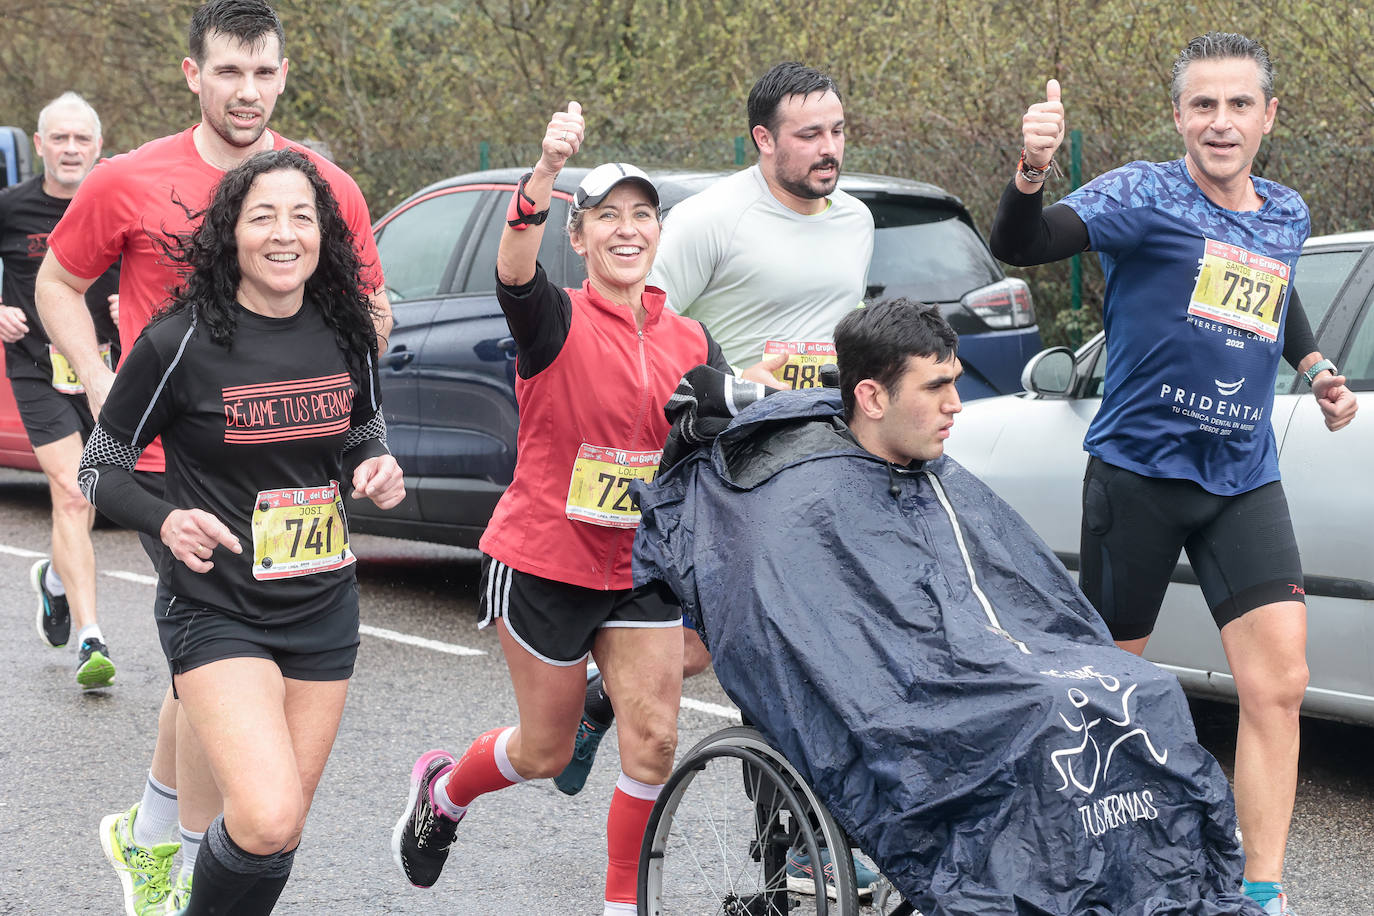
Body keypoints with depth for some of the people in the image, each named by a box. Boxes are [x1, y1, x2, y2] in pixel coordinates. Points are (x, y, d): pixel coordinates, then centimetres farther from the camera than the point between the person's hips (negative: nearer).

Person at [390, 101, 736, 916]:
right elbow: (515, 268, -34)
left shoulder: (690, 343, 2)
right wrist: (548, 169, -52)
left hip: (642, 568, 4)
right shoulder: (558, 321, -12)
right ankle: (443, 790, 41)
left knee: (656, 742, -5)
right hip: (546, 560, -4)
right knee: (546, 751, 9)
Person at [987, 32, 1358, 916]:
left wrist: (1317, 364, 14)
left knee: (1279, 683, -6)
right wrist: (1032, 171, -45)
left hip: (1244, 477, 5)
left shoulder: (1287, 216, 9)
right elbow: (1022, 245, -25)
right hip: (1140, 468, -4)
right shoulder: (1145, 196, -10)